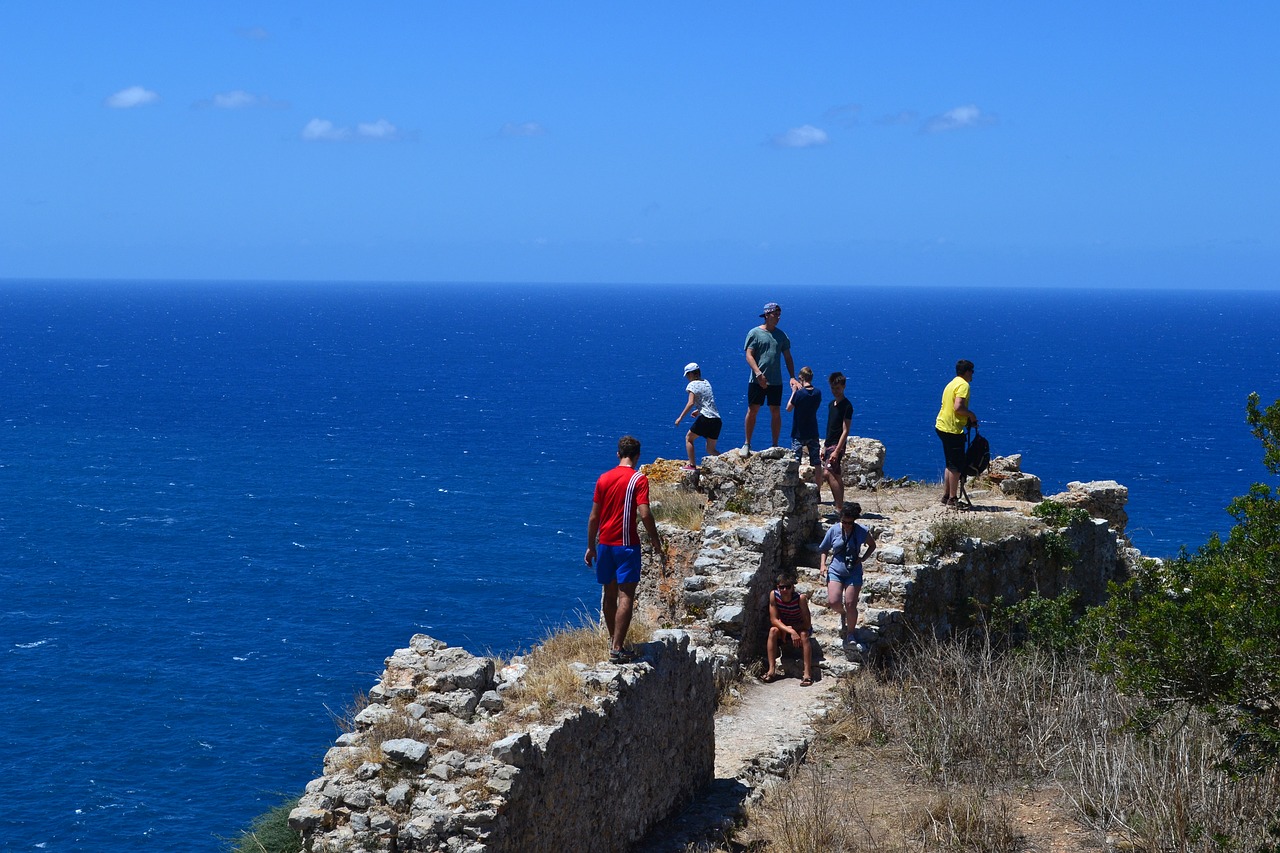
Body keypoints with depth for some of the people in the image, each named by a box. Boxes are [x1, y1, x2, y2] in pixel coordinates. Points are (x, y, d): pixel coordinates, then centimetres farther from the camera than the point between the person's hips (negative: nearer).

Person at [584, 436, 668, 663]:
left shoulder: (604, 478, 6)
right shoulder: (639, 480, -9)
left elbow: (594, 517, 7)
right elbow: (644, 514, -18)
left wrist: (591, 546, 16)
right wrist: (657, 544, -10)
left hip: (604, 544, 5)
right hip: (627, 544, -5)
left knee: (609, 593, 17)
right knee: (625, 596, -6)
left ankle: (613, 639, 29)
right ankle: (617, 648, -12)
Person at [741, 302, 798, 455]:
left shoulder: (781, 335, 9)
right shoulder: (755, 333, -2)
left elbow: (788, 357, 11)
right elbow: (749, 356, -8)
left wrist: (792, 377, -2)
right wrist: (758, 373, -21)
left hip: (776, 382, 3)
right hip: (757, 380, -3)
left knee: (776, 412, 4)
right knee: (752, 411, 0)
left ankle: (775, 445, 12)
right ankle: (747, 444, 9)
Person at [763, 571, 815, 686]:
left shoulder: (800, 598, -29)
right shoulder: (774, 595, -22)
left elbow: (807, 624, -25)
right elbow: (773, 620, -23)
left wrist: (790, 628, -31)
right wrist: (790, 632, -35)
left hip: (800, 627, -2)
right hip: (782, 627, 2)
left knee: (803, 635, -34)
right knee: (773, 631, -29)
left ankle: (808, 673, -35)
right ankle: (772, 671, -30)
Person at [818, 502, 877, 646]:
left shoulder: (862, 531, -7)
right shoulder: (833, 530, -5)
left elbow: (872, 545, 12)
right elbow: (824, 549, 9)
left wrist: (862, 558, -2)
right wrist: (823, 565, -6)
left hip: (854, 573, -1)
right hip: (835, 570, 1)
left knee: (850, 605, -5)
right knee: (833, 602, -16)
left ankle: (850, 634, 16)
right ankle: (842, 614, 22)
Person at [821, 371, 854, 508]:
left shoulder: (847, 406, -11)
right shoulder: (832, 404, 15)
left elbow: (845, 431, -16)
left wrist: (837, 451, -22)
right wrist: (825, 447, 19)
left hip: (837, 445, -9)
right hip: (829, 445, 9)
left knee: (827, 472, -22)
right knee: (836, 476, 11)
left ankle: (839, 507, -24)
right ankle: (840, 505, 15)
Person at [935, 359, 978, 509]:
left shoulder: (952, 383, 17)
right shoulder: (963, 385, -12)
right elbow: (958, 407, -24)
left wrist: (967, 419, 19)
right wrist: (971, 415, -8)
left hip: (942, 426, 10)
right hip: (953, 429, -10)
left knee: (950, 464, 16)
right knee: (956, 465, -5)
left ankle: (946, 497, 19)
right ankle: (952, 499, -3)